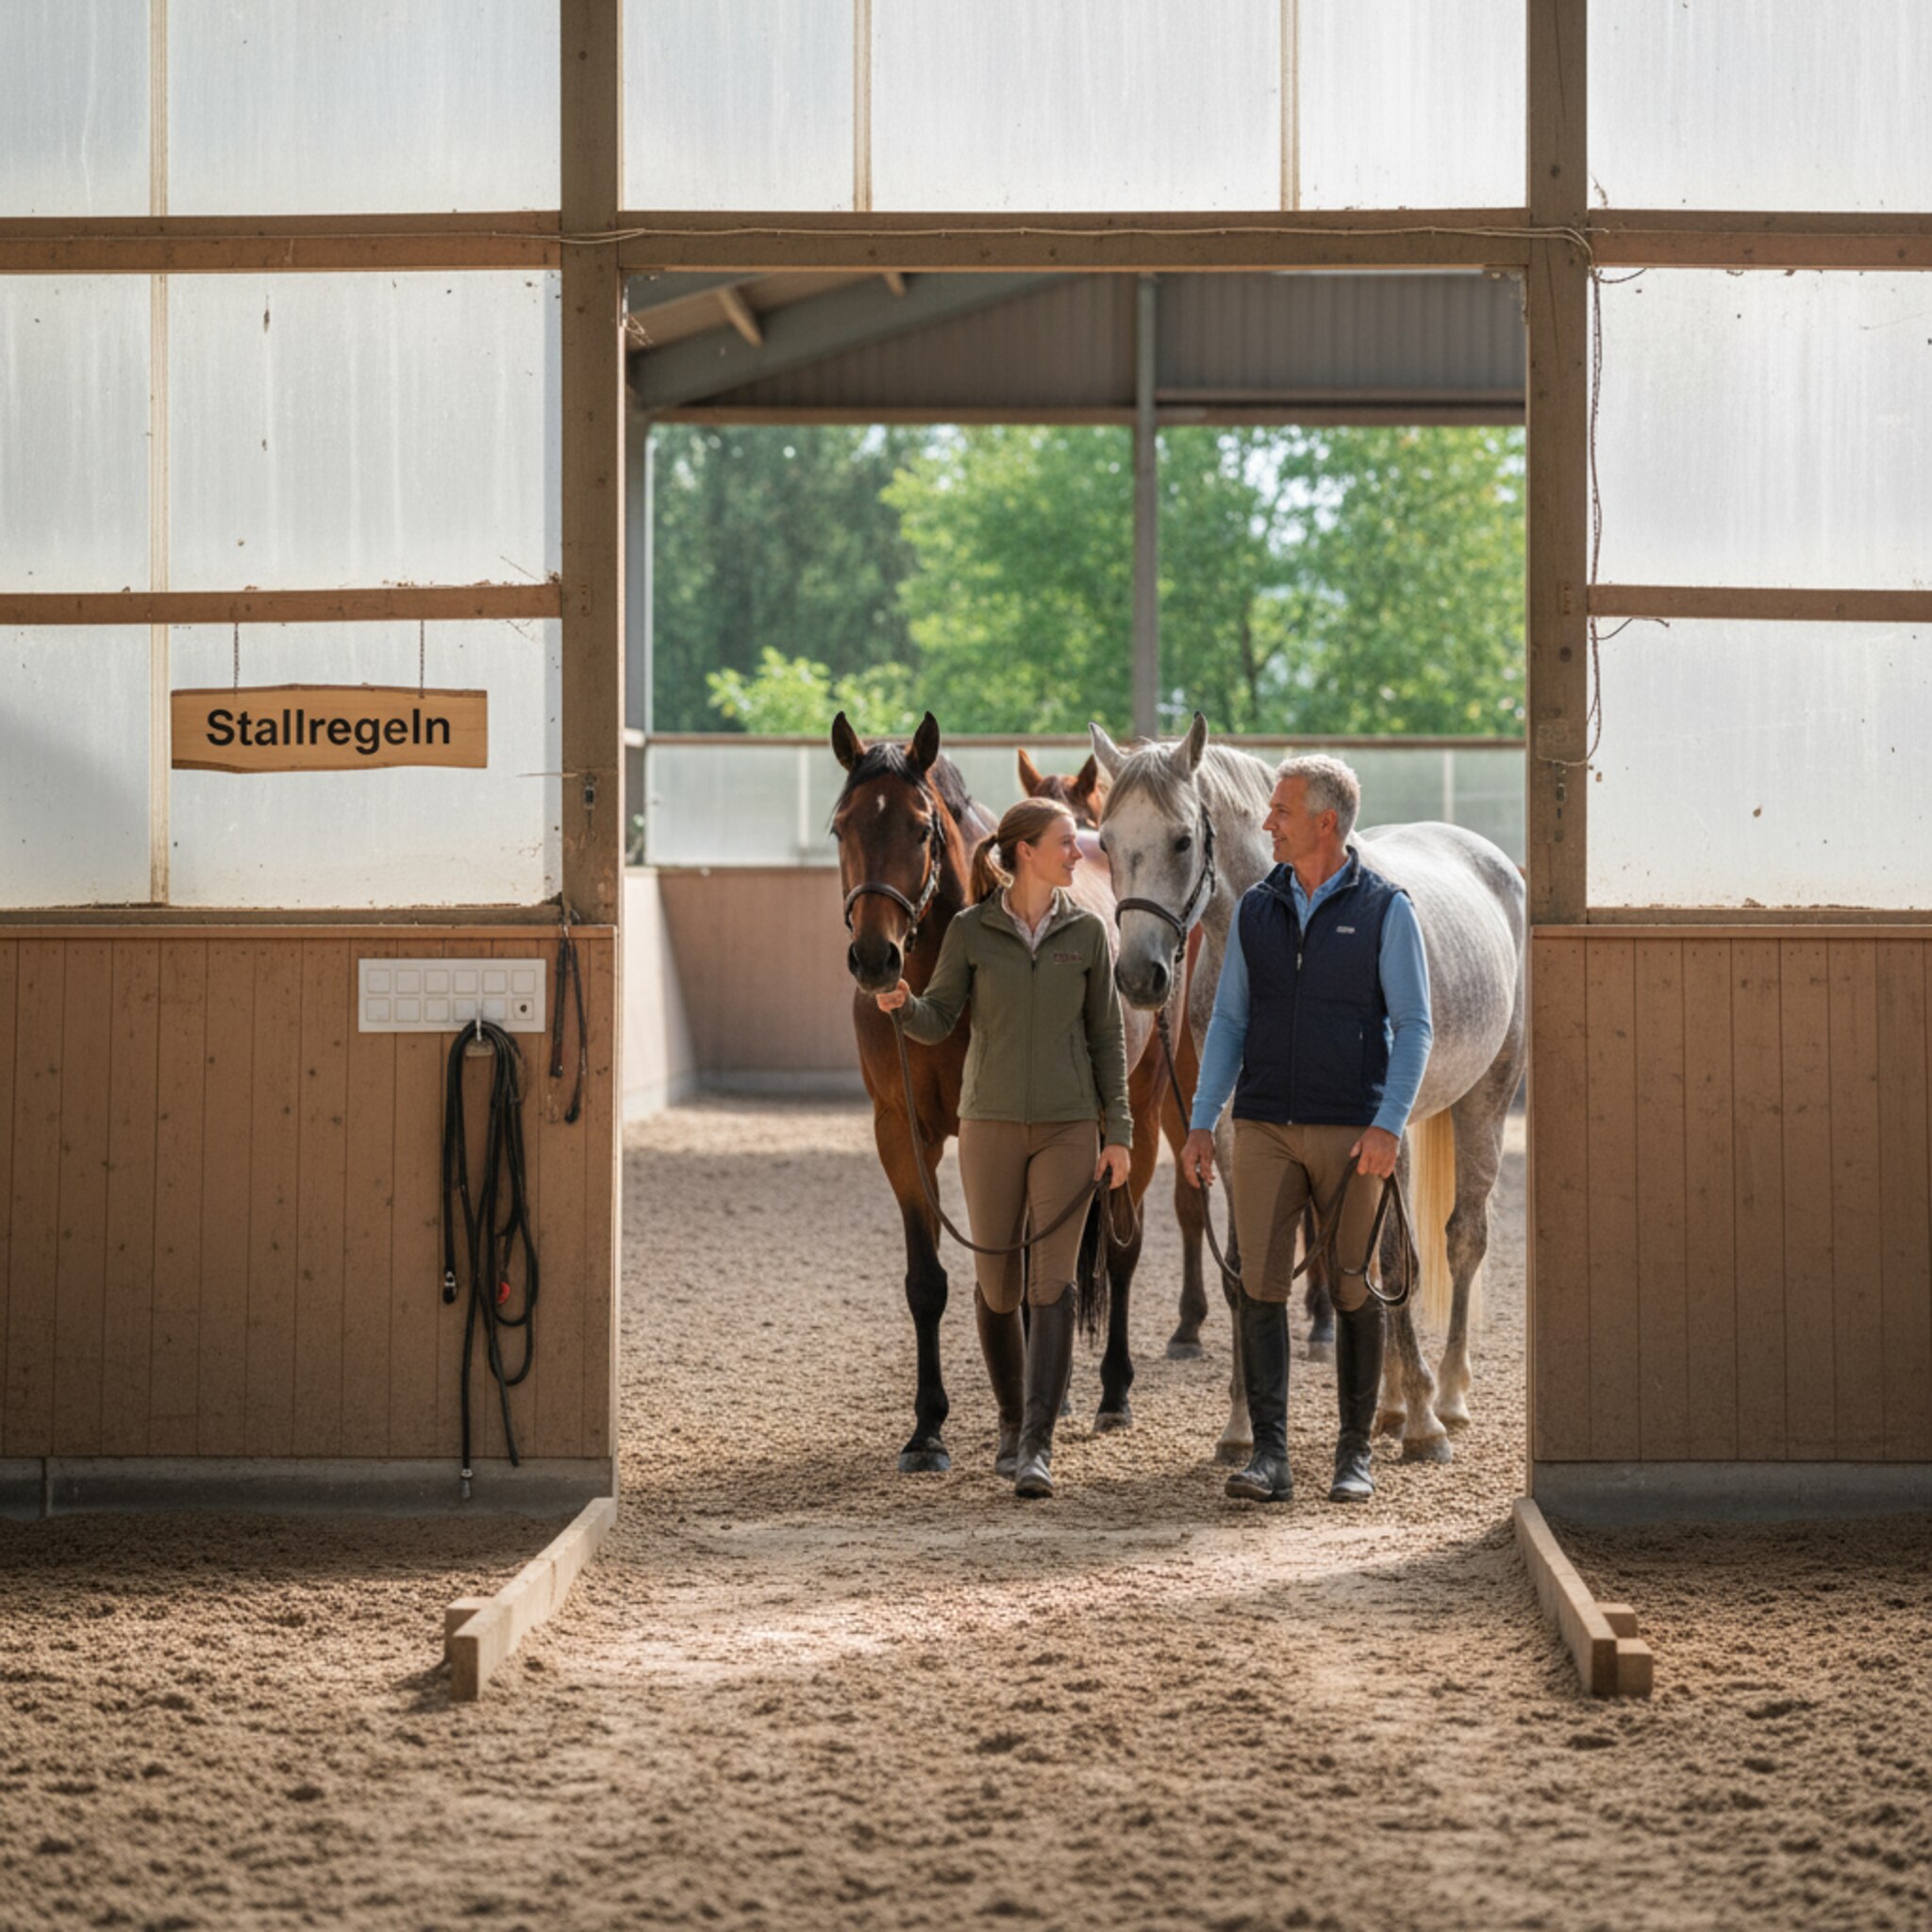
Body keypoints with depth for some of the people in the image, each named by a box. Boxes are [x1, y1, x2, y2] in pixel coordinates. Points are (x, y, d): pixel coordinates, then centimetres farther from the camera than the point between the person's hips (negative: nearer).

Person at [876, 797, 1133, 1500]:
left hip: (1066, 1127, 0)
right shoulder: (971, 931, -3)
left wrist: (1119, 1131, -1)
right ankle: (1012, 1422, 30)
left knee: (1052, 1283, -10)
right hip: (990, 1124, 0)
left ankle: (1036, 1449, -13)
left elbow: (1107, 1036, 4)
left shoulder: (1087, 933, 1)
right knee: (998, 1286, 8)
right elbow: (936, 1022, -2)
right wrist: (901, 1004, -26)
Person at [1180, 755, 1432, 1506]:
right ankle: (1269, 1457, -2)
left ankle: (1355, 1453, 15)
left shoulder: (1385, 910, -3)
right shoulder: (1256, 908, 8)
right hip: (1264, 1127, 3)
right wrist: (1200, 1122, 5)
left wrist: (1388, 1125, -16)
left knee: (1353, 1290, 4)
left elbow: (1413, 1026, -5)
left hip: (1352, 1129, -3)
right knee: (1260, 1287, -4)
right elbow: (1228, 1020, 11)